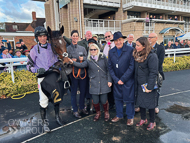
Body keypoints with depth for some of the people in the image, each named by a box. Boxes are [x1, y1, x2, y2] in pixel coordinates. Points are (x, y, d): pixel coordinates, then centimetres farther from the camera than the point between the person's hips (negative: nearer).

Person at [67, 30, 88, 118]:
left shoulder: (82, 48, 7)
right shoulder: (67, 49, -2)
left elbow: (87, 58, 10)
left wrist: (83, 58, -9)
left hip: (82, 73, 4)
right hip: (73, 73, -3)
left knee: (83, 91, 13)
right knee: (74, 92, 7)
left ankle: (82, 107, 33)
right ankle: (75, 110, 22)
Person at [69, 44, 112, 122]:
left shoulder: (103, 57, 1)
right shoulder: (89, 60, 4)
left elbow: (108, 69, 2)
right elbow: (81, 65, -13)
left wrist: (109, 80, -1)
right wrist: (73, 62, -29)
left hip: (103, 82, -1)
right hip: (94, 83, 1)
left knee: (103, 100, 1)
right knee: (95, 101, 5)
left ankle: (106, 112, 32)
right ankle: (98, 113, 35)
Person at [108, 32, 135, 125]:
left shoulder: (130, 50, -9)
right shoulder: (111, 52, 4)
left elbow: (132, 66, -12)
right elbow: (110, 67, 3)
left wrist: (123, 79, -13)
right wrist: (116, 79, -6)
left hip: (128, 80, -4)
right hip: (116, 80, 4)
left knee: (129, 99, 7)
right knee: (117, 98, 15)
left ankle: (130, 117, 27)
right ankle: (119, 115, 35)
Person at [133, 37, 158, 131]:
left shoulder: (152, 56, -20)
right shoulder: (137, 54, 3)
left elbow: (153, 73, -20)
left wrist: (150, 87, -21)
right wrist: (135, 83, 6)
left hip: (148, 85, -7)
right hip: (139, 84, 7)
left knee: (150, 103, 9)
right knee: (140, 102, 17)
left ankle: (152, 122, 30)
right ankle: (143, 119, 38)